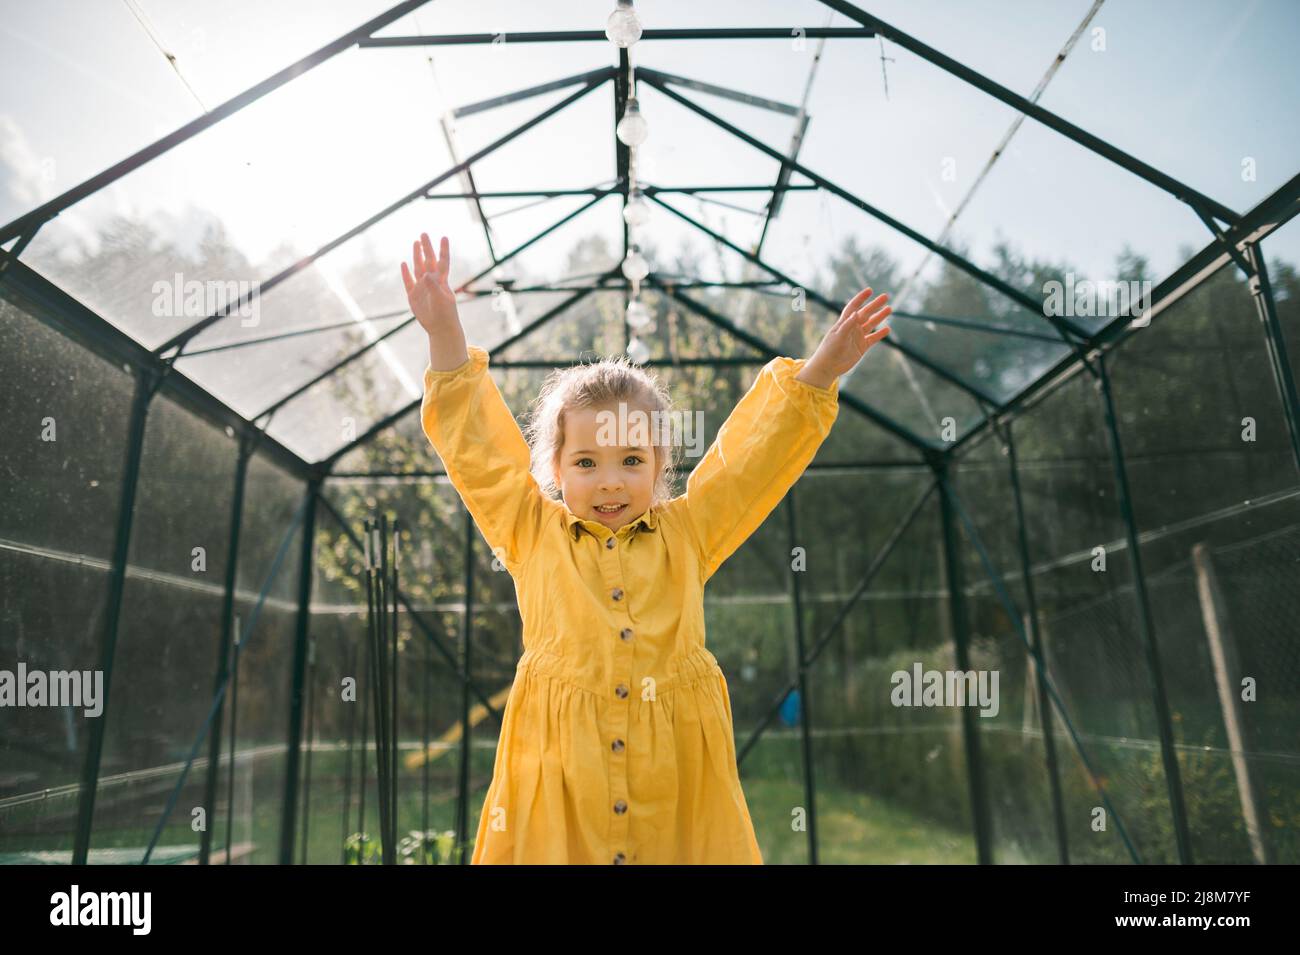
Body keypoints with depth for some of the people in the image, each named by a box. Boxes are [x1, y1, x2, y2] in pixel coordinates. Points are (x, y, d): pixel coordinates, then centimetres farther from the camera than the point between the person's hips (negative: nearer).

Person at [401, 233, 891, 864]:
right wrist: (445, 333, -1)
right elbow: (477, 446, 5)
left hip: (678, 778, 1)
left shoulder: (686, 532, 9)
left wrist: (820, 371, 3)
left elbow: (755, 454, 9)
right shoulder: (532, 534, 7)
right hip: (556, 779, 0)